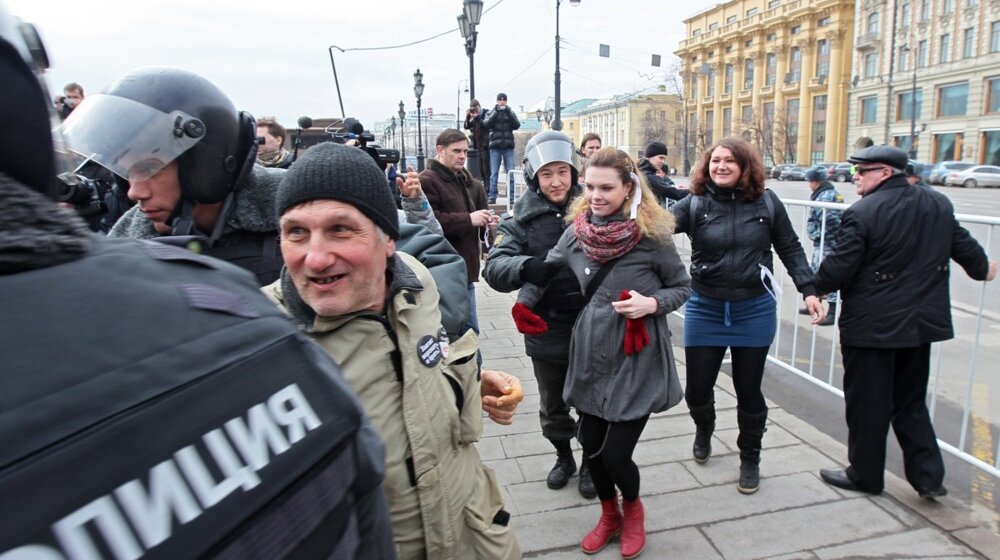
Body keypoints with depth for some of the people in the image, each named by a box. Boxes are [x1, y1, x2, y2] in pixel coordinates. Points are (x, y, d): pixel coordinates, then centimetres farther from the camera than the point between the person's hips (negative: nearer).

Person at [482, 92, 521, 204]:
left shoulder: (511, 113, 13)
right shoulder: (491, 113, 11)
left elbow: (517, 125, -3)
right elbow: (486, 124, -7)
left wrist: (508, 113, -13)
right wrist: (497, 112, -14)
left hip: (508, 147, 1)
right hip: (495, 146, -1)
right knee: (493, 173, -1)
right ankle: (492, 196, 2)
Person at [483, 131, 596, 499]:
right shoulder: (523, 219, -7)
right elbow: (494, 267, -18)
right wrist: (525, 266, -39)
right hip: (545, 331, 1)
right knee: (552, 406, 21)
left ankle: (590, 463, 42)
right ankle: (563, 456, 47)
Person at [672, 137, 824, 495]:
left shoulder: (766, 202, -3)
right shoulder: (695, 204, -6)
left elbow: (790, 250, 4)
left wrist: (808, 290, -2)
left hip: (754, 311, 0)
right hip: (705, 310, 0)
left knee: (749, 391, 11)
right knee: (697, 389, 6)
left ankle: (750, 458, 34)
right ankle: (704, 431, 42)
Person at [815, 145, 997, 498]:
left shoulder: (862, 213, -18)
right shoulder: (938, 204, 4)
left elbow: (839, 268, -18)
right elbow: (963, 245, 16)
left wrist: (814, 287, 2)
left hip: (871, 326, -7)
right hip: (920, 322, 7)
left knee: (866, 404, 8)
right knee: (911, 403, 20)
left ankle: (865, 475, 21)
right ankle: (928, 476, 21)